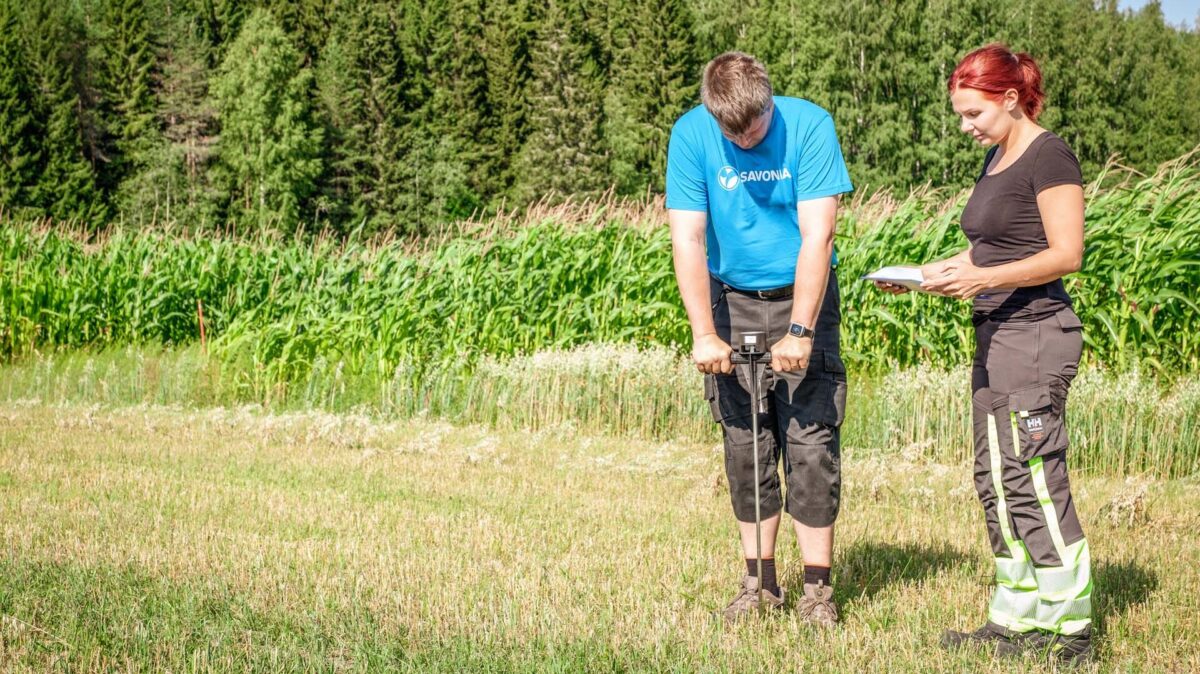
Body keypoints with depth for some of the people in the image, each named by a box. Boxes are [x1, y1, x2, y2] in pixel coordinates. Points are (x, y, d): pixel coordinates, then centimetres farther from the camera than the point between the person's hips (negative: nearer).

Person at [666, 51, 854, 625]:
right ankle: (759, 580, 12)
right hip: (732, 302, 2)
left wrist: (799, 330, -23)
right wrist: (704, 334, -19)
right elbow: (688, 240, -12)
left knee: (811, 442, -7)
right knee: (745, 445, 3)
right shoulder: (691, 135, -11)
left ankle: (817, 587, 0)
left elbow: (817, 235, -18)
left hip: (802, 297, -2)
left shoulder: (809, 126, -16)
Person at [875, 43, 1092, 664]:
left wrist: (982, 278, -26)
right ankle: (1014, 621, 16)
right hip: (995, 335, 10)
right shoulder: (996, 158, 17)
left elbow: (1066, 254, -16)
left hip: (1036, 333, -10)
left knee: (1032, 480, -10)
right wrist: (926, 273, 9)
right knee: (996, 482, 9)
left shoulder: (1049, 156, -10)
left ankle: (1069, 630, -3)